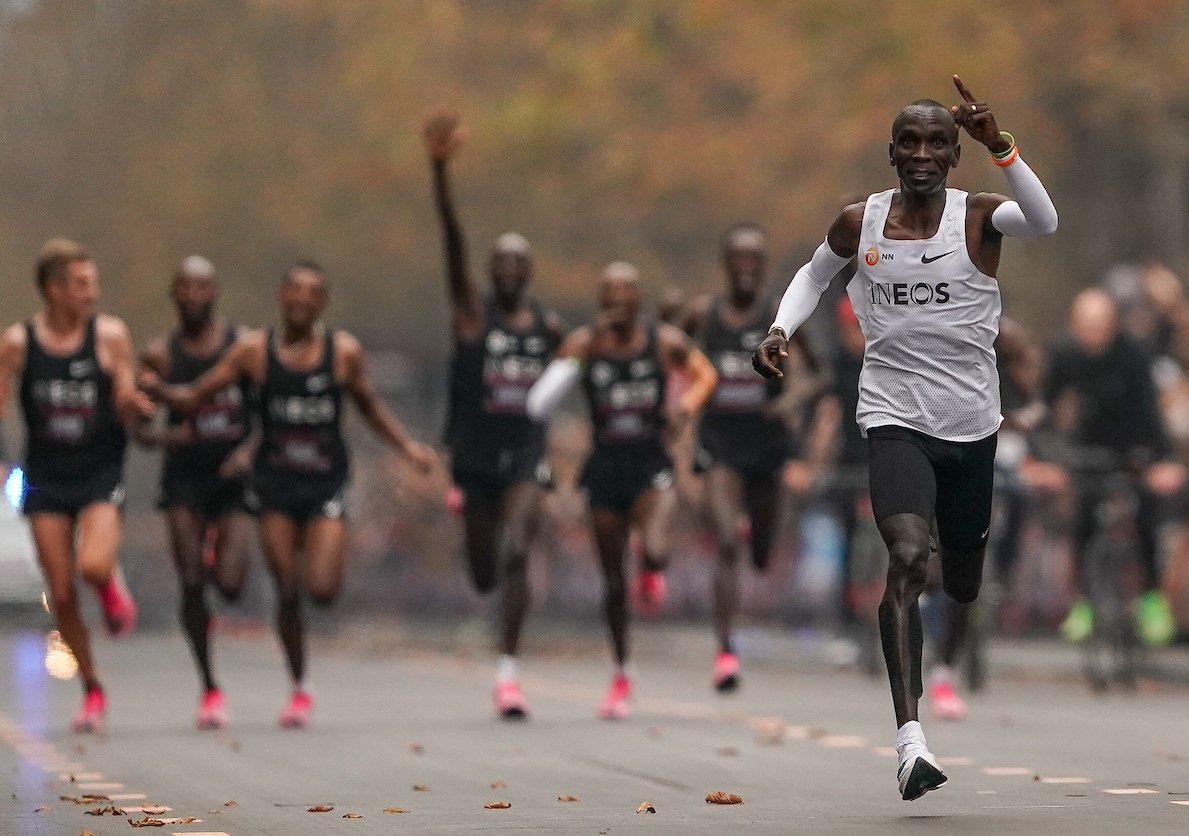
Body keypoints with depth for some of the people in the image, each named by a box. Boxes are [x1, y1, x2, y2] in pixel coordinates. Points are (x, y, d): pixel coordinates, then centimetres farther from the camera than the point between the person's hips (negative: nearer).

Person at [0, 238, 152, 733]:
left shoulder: (110, 336, -3)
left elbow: (126, 408, -2)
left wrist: (134, 406, -24)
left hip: (100, 474, -2)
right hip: (46, 482, 2)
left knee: (93, 566, -27)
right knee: (61, 595, 1)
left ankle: (112, 586, 11)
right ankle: (92, 689, 19)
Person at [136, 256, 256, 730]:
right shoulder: (161, 356, 2)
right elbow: (136, 426, 4)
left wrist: (249, 450, -15)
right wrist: (160, 437, -18)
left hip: (234, 475, -1)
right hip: (185, 476, 1)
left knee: (230, 584, -13)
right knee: (191, 584, -8)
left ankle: (218, 552, 26)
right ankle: (208, 687, 6)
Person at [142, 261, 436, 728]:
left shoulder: (343, 351, 0)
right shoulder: (253, 351, -1)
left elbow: (369, 406, 15)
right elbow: (195, 398, 1)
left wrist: (407, 446, 4)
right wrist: (157, 389, -18)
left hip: (326, 483, -1)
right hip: (275, 483, 1)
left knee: (322, 590, -17)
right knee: (286, 592, 1)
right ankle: (299, 689, 18)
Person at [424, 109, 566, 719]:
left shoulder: (549, 327, 4)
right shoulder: (471, 313, -5)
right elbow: (452, 241, -19)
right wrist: (439, 169, -31)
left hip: (525, 453, 0)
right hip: (474, 453, 0)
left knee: (516, 553, -21)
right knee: (485, 575, 9)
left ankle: (509, 669, -21)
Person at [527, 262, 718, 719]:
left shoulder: (665, 342, -3)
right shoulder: (584, 343, -4)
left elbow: (705, 374, 15)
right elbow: (539, 404, -14)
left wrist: (689, 403, -6)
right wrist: (580, 355, -24)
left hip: (651, 463, -1)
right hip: (606, 464, 1)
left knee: (655, 552, -28)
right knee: (612, 579, 8)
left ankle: (651, 573, 11)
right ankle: (621, 676, 25)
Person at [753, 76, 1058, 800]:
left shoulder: (978, 217, -7)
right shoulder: (860, 223, 0)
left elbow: (1045, 222, -29)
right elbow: (815, 274, 20)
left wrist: (999, 146, -41)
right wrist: (781, 330, 2)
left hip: (972, 421, 1)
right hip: (895, 417, -1)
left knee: (963, 582, 16)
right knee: (908, 557, -24)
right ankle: (910, 735, -31)